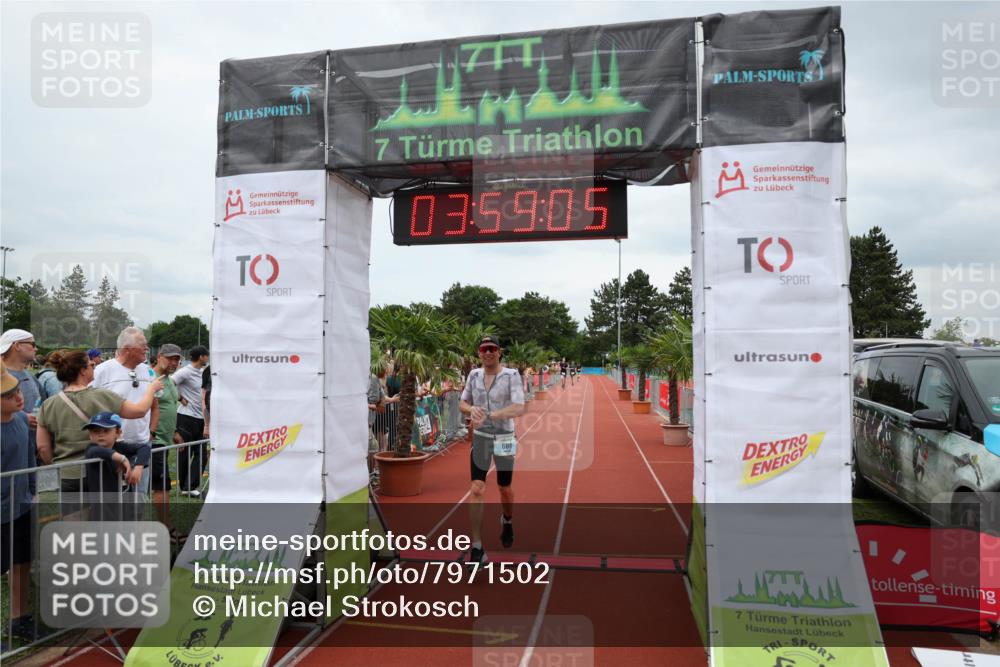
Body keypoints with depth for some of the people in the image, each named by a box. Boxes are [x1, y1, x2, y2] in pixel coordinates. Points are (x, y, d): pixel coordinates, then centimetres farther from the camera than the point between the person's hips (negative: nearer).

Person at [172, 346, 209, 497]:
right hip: (187, 417, -8)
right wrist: (180, 398, -12)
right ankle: (185, 487, 12)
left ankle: (190, 487, 9)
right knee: (185, 453, 4)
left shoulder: (203, 371, 11)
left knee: (201, 454, 5)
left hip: (200, 418, 8)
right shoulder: (186, 372, -12)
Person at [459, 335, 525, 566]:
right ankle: (477, 548, -3)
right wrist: (472, 409, -15)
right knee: (476, 490, -9)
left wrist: (488, 415, -33)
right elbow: (462, 404, 9)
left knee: (505, 489, 15)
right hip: (480, 438, 2)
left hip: (504, 439, -2)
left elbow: (519, 409, -24)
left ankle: (507, 522, 48)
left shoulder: (511, 375, -13)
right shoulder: (474, 375, 0)